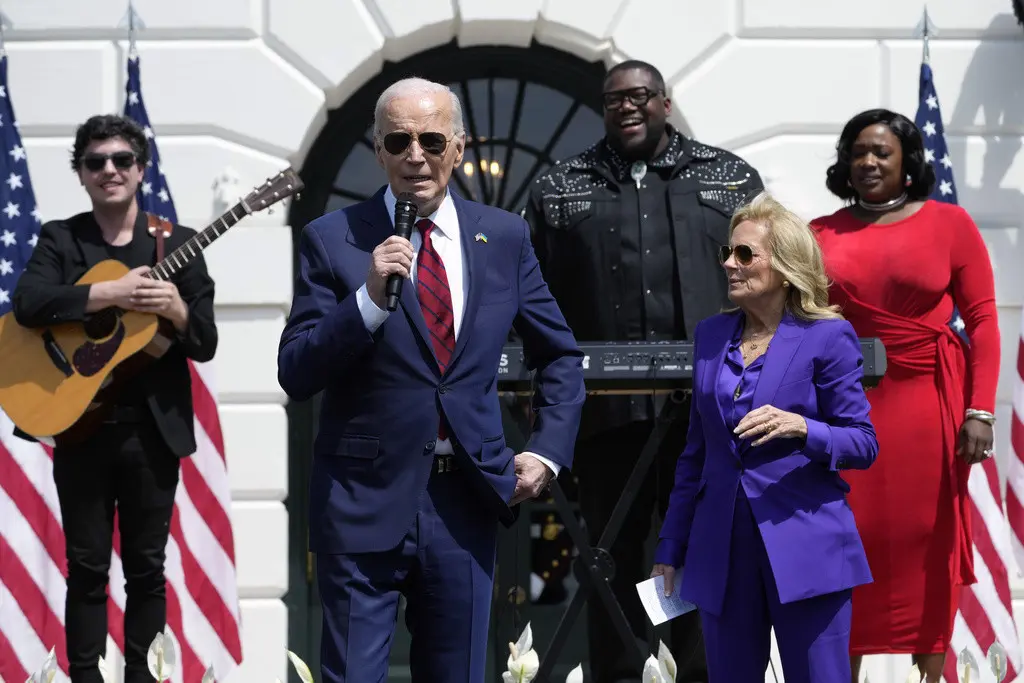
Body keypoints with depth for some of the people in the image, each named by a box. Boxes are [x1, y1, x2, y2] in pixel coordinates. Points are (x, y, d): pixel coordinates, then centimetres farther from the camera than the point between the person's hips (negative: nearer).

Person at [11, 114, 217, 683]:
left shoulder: (177, 243, 5)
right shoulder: (59, 239, 4)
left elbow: (206, 344, 2)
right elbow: (26, 303, -15)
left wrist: (176, 310, -19)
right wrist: (111, 293, -21)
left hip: (154, 428, 1)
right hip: (80, 426, -1)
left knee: (146, 566, 7)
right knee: (87, 568, 4)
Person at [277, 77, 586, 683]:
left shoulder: (505, 237, 6)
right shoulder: (333, 241, -3)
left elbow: (561, 356, 17)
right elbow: (296, 375, -8)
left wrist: (548, 452, 4)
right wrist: (370, 297, -21)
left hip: (468, 500, 3)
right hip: (365, 502, -3)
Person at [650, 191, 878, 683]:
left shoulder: (828, 337, -4)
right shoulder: (711, 335, 11)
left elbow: (863, 445, -5)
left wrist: (801, 428, -24)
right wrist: (670, 548, 13)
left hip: (805, 549, -5)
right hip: (721, 550, 5)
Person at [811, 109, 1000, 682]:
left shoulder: (949, 223, 0)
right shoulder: (822, 234, 6)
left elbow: (983, 321, -2)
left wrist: (980, 410, -9)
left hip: (928, 407, -1)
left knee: (928, 547, 5)